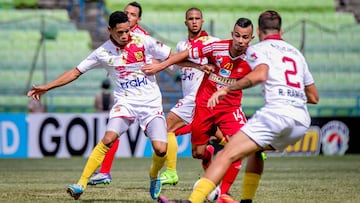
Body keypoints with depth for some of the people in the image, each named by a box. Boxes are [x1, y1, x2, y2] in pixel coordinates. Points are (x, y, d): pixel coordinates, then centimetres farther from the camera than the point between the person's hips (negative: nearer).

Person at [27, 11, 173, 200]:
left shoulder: (144, 41, -6)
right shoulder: (103, 53, -2)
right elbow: (76, 72, 5)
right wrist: (46, 87, 2)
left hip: (151, 104, 0)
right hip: (125, 102, 0)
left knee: (160, 148, -17)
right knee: (108, 138, -24)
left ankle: (154, 177, 17)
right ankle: (82, 183, -19)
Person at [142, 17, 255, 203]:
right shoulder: (217, 48, -16)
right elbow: (186, 54, -4)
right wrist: (160, 66, -1)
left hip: (230, 108, 0)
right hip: (204, 105, 0)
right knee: (198, 153, 7)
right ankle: (208, 153, 48)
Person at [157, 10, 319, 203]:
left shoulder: (258, 49, 8)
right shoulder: (296, 53, 27)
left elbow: (260, 75, -16)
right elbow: (313, 97, 30)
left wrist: (227, 89, -11)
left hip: (277, 113, -7)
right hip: (302, 121, 7)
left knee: (226, 155, -11)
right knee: (256, 149, 33)